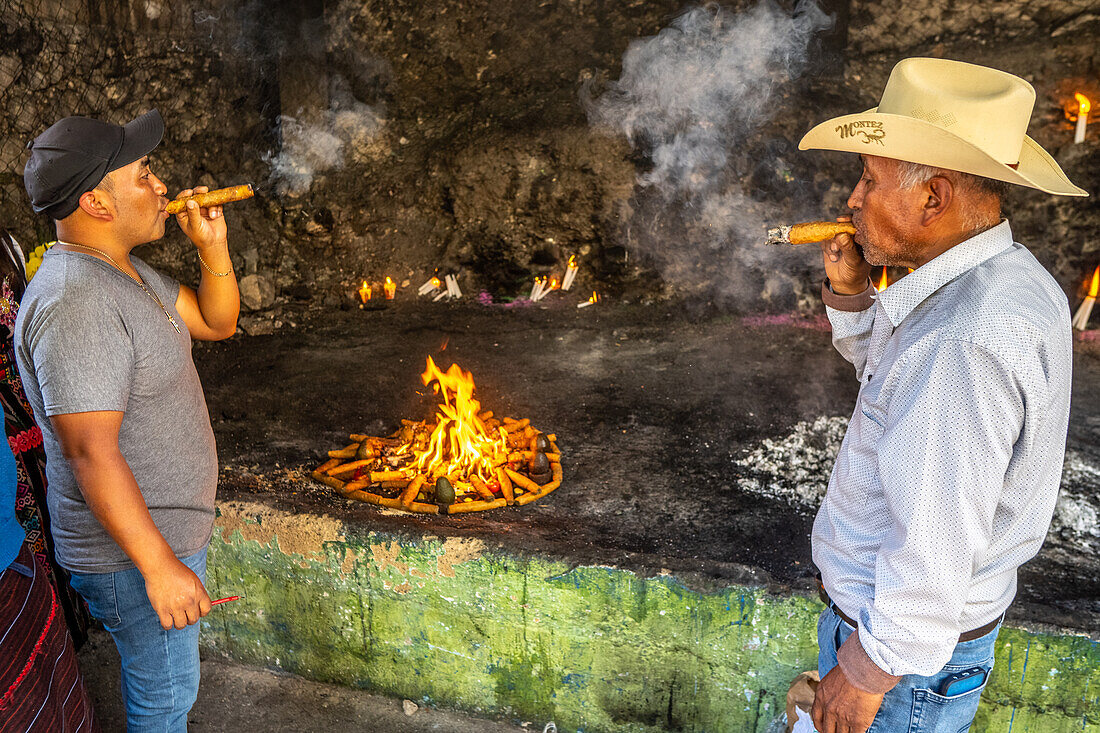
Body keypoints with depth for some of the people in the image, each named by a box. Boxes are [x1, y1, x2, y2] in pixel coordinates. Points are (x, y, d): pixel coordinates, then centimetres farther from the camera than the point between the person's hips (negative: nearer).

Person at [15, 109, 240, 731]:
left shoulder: (124, 269, 5)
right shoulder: (75, 302, -27)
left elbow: (217, 323, 13)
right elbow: (92, 454, -29)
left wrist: (214, 247, -3)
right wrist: (160, 566, -25)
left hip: (168, 530, 9)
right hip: (134, 551, -9)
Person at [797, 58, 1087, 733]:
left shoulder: (964, 341, -33)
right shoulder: (1010, 276, 0)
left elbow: (935, 551, -30)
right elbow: (885, 369, 17)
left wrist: (866, 673, -17)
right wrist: (850, 292, 0)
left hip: (913, 636, -9)